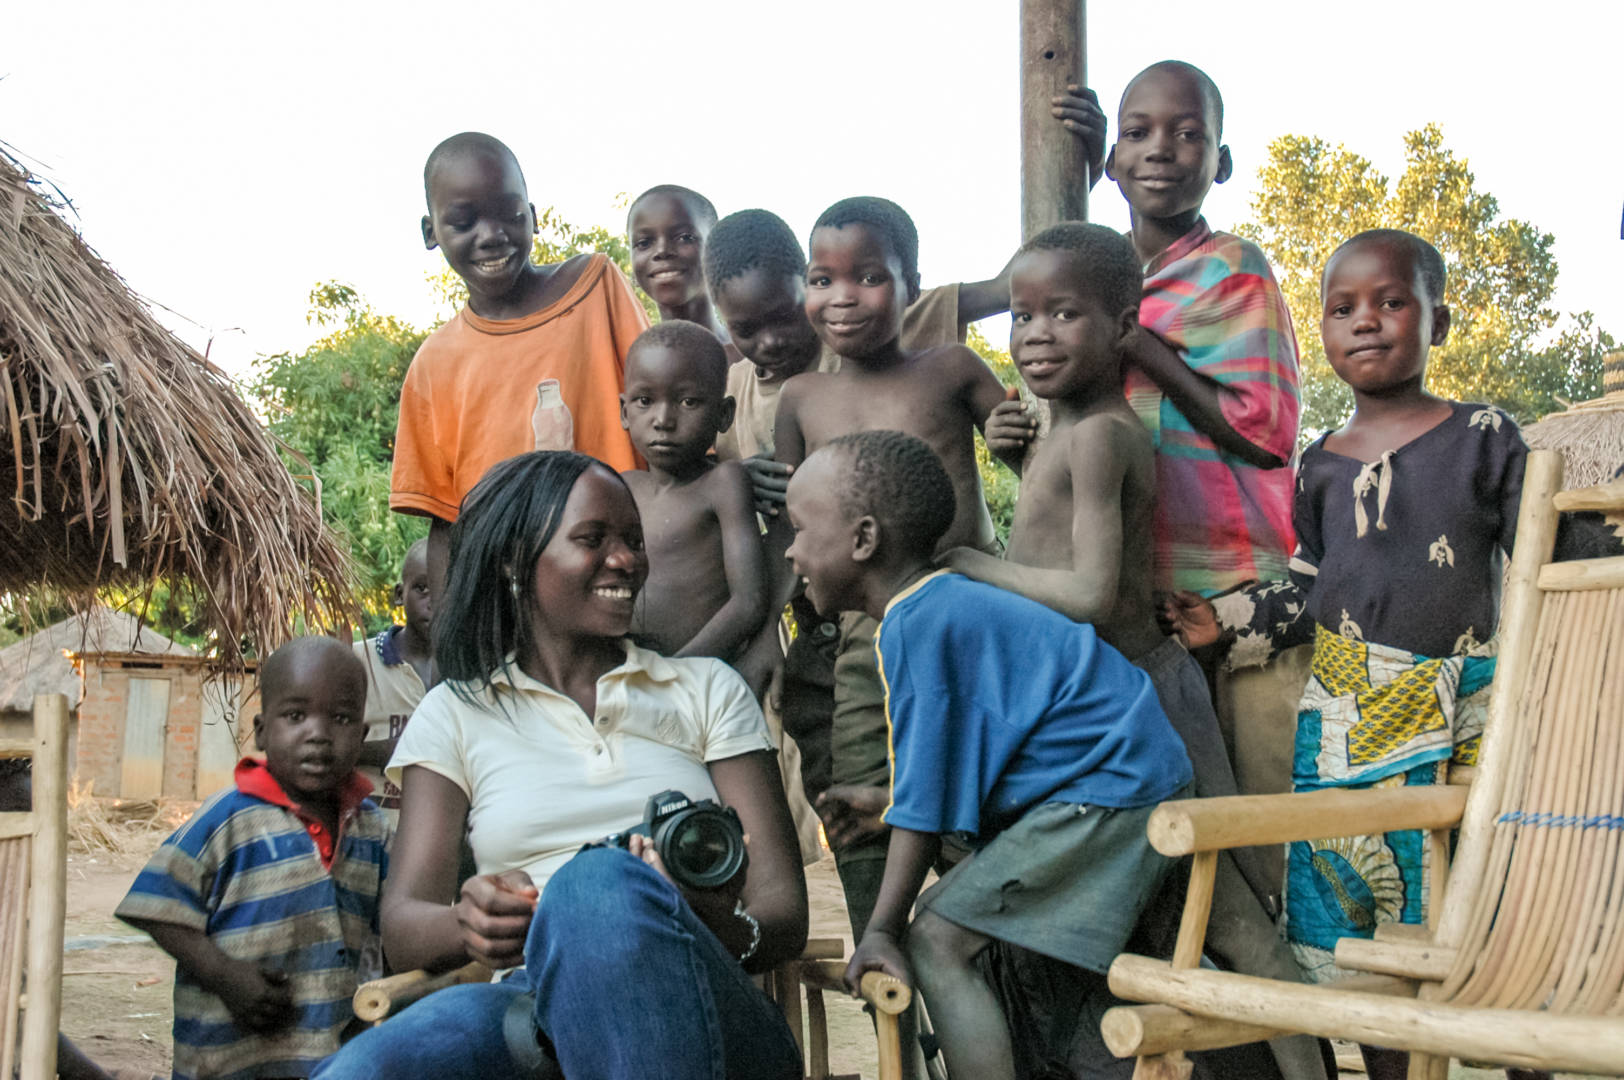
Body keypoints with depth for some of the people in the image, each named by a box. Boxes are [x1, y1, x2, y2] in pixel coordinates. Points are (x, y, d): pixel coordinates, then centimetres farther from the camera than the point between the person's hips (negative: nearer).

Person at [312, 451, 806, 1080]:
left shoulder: (709, 690, 20)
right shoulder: (456, 713, 20)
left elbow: (785, 913, 11)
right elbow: (402, 928, 8)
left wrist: (723, 928, -15)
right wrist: (471, 923, -17)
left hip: (700, 1017, 1)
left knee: (601, 882, -36)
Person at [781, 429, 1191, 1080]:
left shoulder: (916, 626, -16)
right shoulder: (952, 603, 14)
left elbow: (923, 800, -16)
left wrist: (882, 928, -13)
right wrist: (875, 803, 26)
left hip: (1108, 791, -11)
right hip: (1142, 773, 11)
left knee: (936, 939, -12)